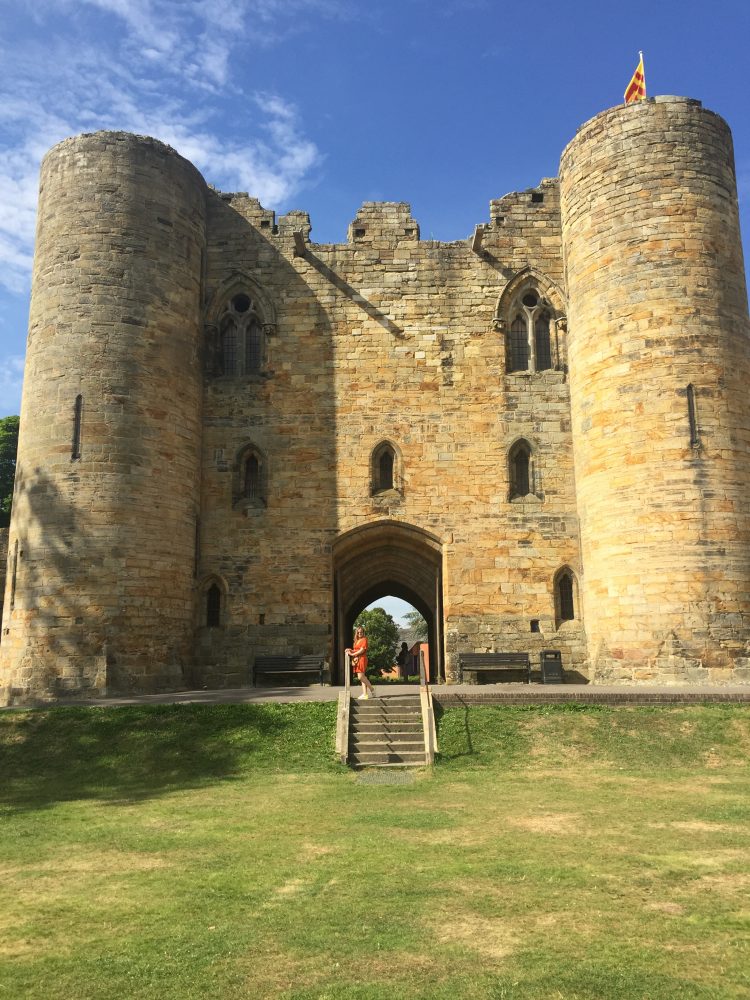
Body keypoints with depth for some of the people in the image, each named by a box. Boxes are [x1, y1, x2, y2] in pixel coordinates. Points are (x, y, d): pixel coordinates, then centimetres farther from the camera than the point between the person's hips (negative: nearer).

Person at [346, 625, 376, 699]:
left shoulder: (364, 639, -5)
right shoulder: (356, 640, 19)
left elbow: (362, 650, -13)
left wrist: (352, 654, -11)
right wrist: (351, 650, 0)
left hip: (362, 659, -8)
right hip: (356, 659, 8)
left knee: (361, 677, -14)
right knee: (362, 677, 4)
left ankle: (372, 690, -1)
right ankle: (365, 693, 2)